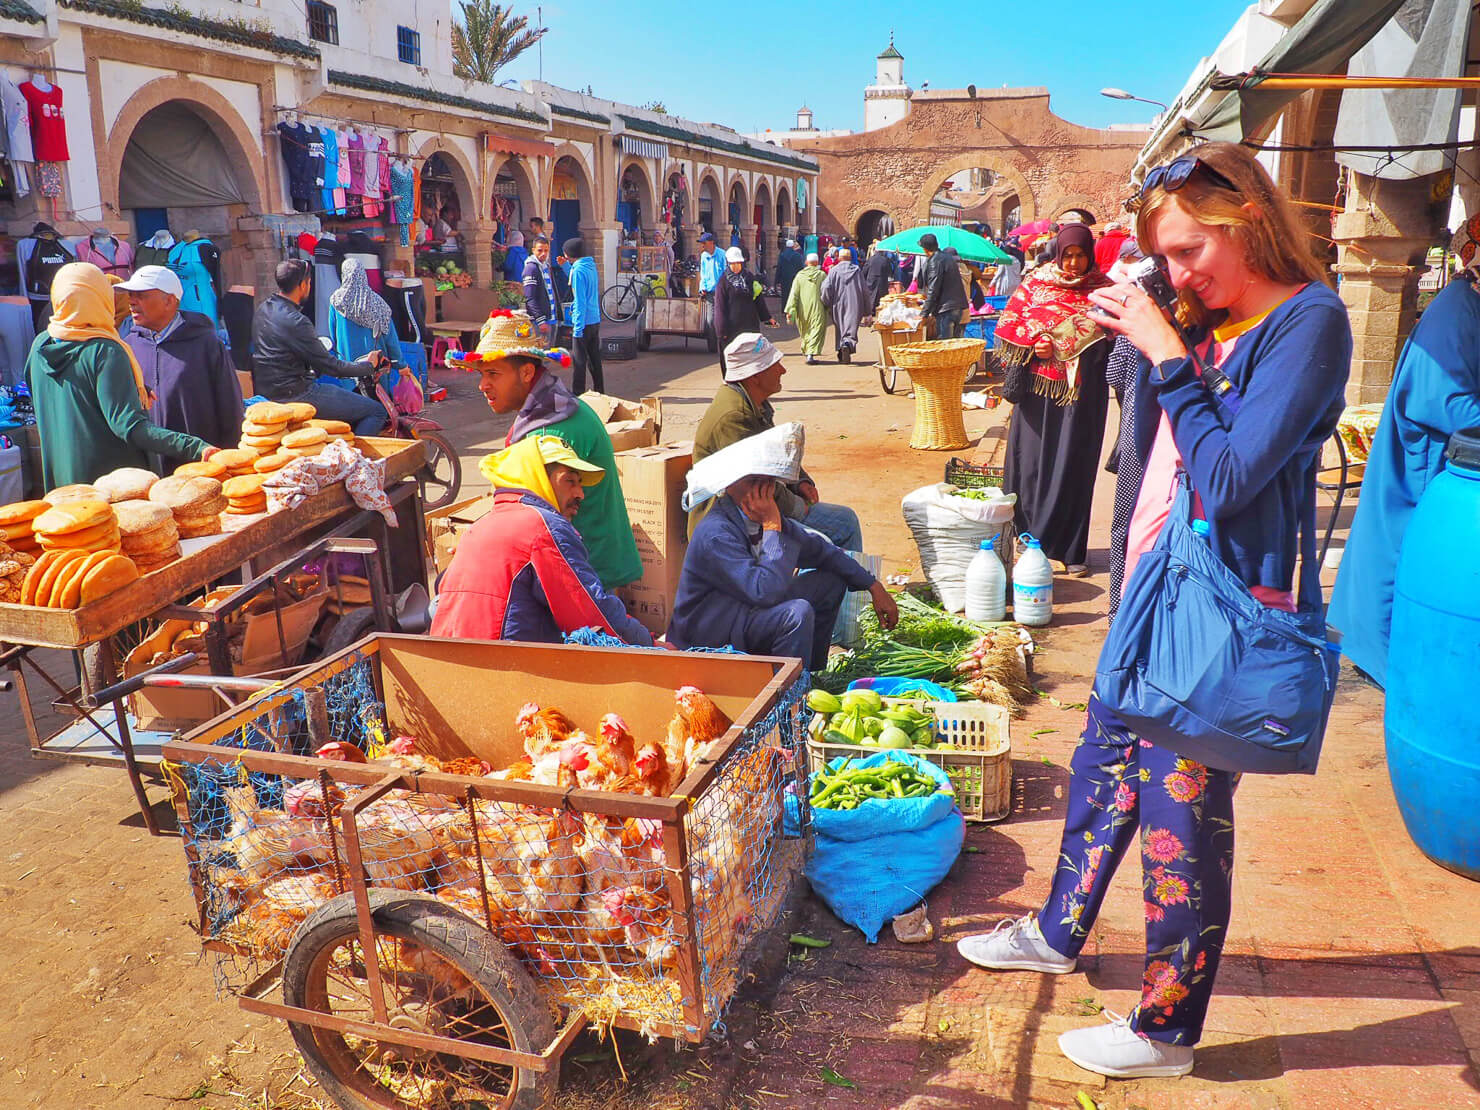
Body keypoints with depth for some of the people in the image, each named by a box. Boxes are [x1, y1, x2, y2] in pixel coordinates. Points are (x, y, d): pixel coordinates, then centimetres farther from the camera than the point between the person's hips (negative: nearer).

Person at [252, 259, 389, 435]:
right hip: (294, 396, -10)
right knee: (377, 412, -10)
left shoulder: (264, 308, 8)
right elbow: (331, 367, -16)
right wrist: (369, 366, -1)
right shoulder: (294, 321, -22)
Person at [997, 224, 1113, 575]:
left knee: (1074, 464, 0)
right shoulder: (1036, 282, 6)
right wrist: (1034, 341, -12)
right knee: (1033, 460, 3)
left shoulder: (1102, 289, 5)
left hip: (1081, 390, 0)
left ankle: (1070, 549, 7)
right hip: (1039, 385, 1)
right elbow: (1008, 321, 5)